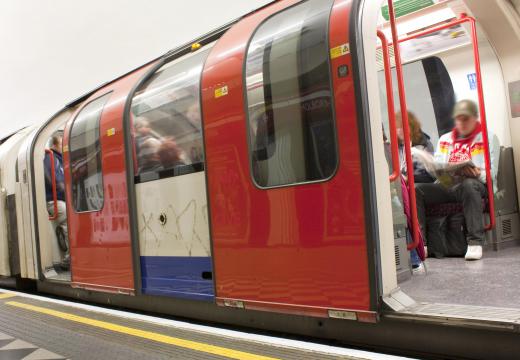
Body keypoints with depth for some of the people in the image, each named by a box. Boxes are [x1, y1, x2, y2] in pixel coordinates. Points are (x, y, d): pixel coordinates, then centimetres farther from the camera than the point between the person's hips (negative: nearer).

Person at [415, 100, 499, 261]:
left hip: (474, 183, -4)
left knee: (469, 185, -40)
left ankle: (475, 242, -40)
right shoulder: (444, 139, 26)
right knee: (416, 190, -22)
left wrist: (478, 174, -20)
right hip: (446, 185, 4)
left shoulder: (487, 137, 12)